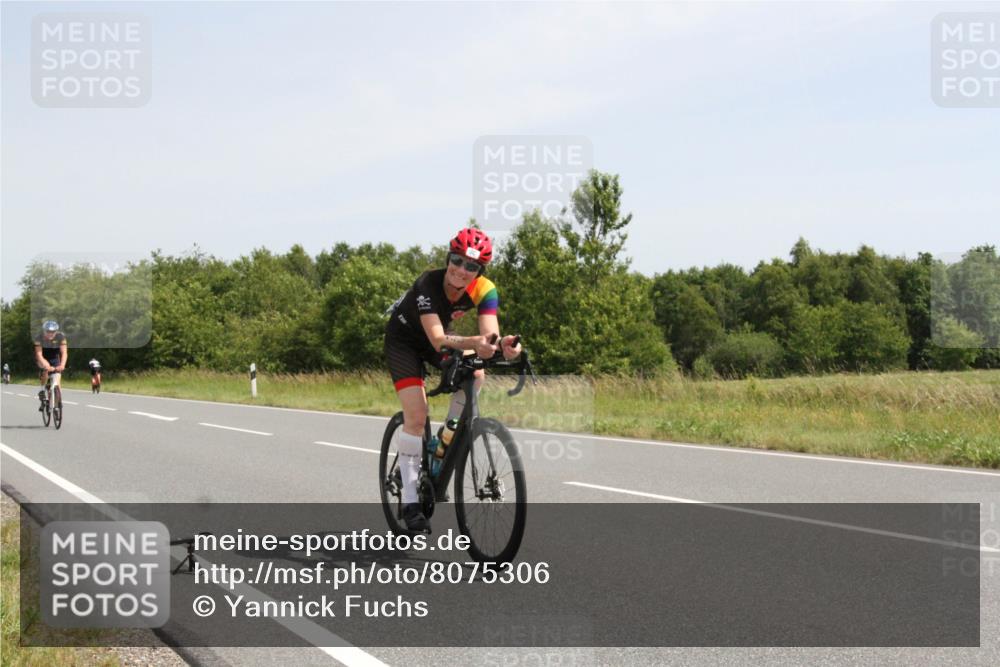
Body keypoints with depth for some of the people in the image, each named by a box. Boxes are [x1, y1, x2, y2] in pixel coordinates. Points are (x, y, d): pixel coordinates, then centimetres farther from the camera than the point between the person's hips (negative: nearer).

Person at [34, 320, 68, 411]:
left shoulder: (60, 336, -26)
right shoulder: (39, 337, -28)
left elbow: (64, 352, -32)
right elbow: (39, 354, -35)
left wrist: (62, 365, -49)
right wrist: (46, 365, -52)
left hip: (54, 358, 1)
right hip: (43, 358, -1)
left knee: (56, 382, -8)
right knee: (46, 368, -34)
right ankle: (42, 391, -17)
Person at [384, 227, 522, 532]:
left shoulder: (484, 290, -25)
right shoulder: (428, 284, -36)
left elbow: (490, 334, -36)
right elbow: (438, 340, -46)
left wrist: (503, 344, -61)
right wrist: (476, 343, -64)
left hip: (437, 336, 4)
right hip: (403, 338, -4)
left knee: (474, 374, -25)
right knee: (416, 414, -17)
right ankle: (410, 501, -8)